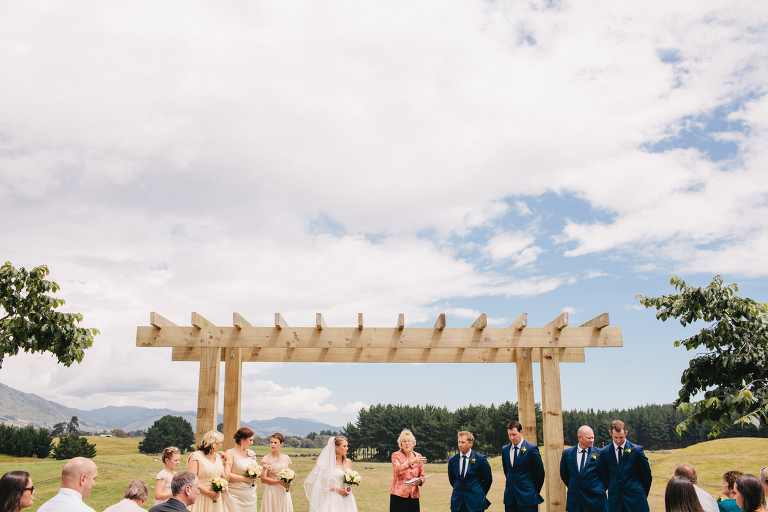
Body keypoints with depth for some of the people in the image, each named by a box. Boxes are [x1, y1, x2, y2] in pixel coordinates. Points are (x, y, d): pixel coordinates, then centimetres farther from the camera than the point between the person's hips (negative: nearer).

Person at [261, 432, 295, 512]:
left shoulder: (286, 458, 8)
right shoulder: (266, 459, -4)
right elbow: (263, 479, -9)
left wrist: (288, 484, -2)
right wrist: (279, 482, -17)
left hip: (284, 492, 3)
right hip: (271, 491, -3)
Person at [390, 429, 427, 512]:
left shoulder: (418, 457, 11)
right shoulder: (396, 455, 1)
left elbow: (422, 476, 15)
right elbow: (397, 470, -17)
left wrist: (420, 481, -8)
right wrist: (411, 462, -28)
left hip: (413, 495, 3)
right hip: (399, 495, -3)